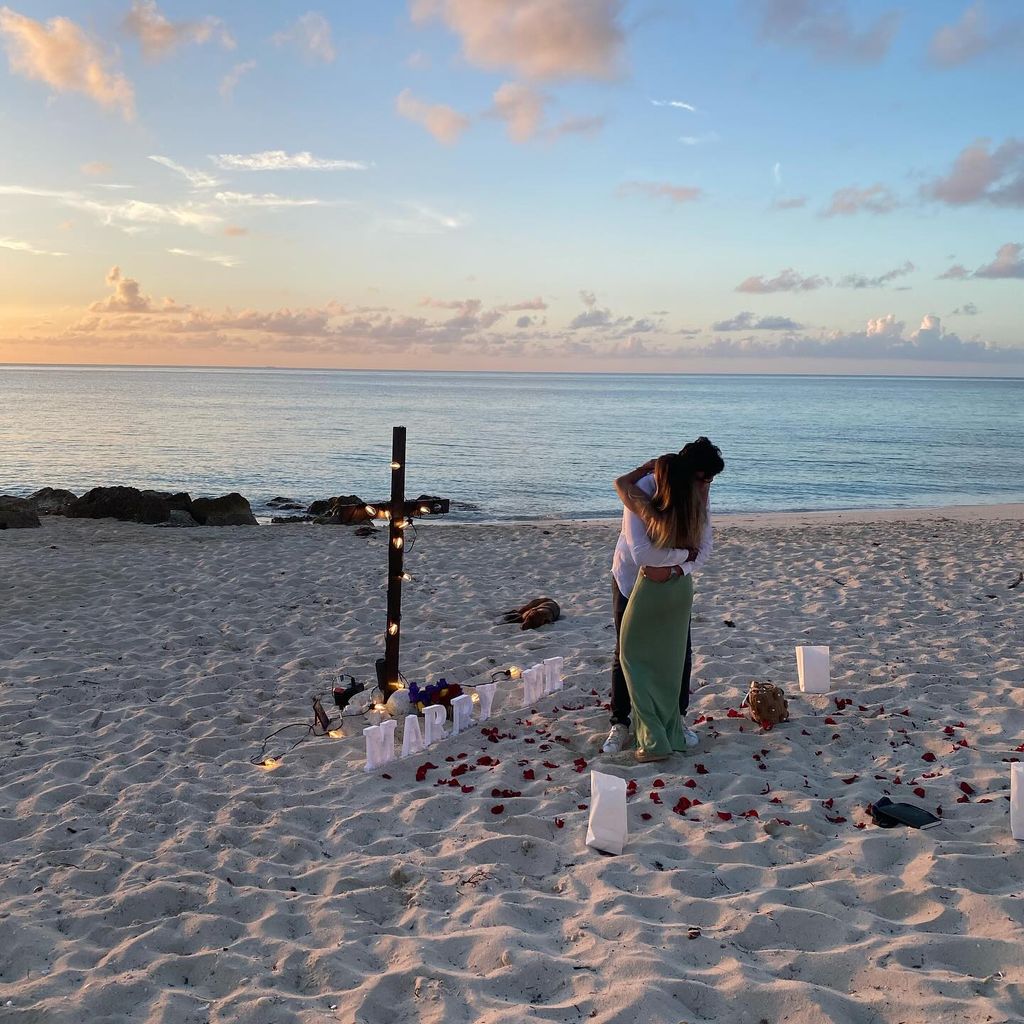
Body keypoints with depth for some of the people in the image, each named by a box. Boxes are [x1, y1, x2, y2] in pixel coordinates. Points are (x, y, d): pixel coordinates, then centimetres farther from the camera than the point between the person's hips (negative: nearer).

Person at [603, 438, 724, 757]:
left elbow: (705, 545, -15)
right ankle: (620, 724, 19)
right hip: (631, 579, -4)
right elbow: (641, 553, -41)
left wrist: (673, 567, -32)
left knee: (681, 651, 8)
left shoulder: (699, 494, -16)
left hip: (674, 580, 4)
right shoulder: (643, 491, -32)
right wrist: (686, 554, -28)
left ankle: (678, 718, 27)